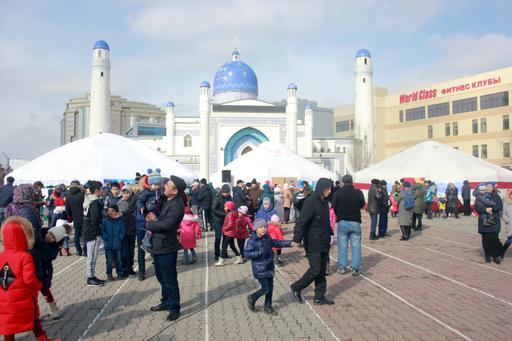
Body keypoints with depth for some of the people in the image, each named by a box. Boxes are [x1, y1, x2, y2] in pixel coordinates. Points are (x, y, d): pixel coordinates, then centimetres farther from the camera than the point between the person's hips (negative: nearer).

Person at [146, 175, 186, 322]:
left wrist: (150, 224, -13)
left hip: (167, 247, -10)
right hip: (158, 245, 10)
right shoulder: (168, 201, 9)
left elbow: (167, 224, -30)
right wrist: (155, 219, -8)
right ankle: (166, 301, 36)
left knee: (169, 279, 1)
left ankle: (174, 307, 14)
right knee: (161, 276, 21)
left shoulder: (177, 205, -21)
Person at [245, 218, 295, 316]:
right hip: (260, 269, -7)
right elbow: (246, 254, -23)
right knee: (265, 288, -5)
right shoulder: (252, 241, -18)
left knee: (270, 287, 12)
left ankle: (268, 307, 28)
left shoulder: (267, 237, 4)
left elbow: (276, 243, 20)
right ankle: (252, 299, 21)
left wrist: (290, 243, 15)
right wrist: (259, 252, -33)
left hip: (269, 267, 7)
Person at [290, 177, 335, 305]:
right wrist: (297, 239, -28)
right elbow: (301, 221, -24)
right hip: (313, 244, -8)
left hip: (324, 243, 8)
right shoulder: (310, 202, -18)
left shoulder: (324, 202, 9)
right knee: (315, 270, -5)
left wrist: (329, 235, 16)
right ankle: (296, 288, 15)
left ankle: (319, 297, 21)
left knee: (322, 271, 11)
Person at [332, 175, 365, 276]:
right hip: (355, 222, 0)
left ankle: (342, 267, 10)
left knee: (342, 245, 8)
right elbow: (362, 205, 9)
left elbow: (334, 206, 2)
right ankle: (355, 268, 5)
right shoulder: (358, 192, -6)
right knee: (356, 246, 6)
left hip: (342, 222, 0)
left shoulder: (338, 192, -7)